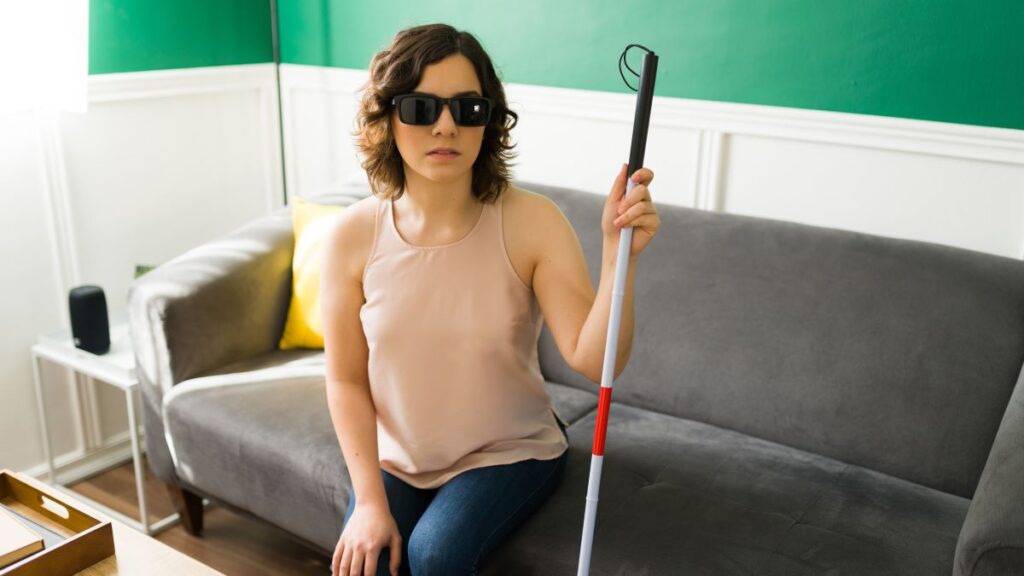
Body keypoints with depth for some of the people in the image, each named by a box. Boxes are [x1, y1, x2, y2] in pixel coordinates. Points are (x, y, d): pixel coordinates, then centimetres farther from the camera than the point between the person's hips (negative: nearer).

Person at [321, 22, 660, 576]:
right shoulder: (352, 236, -13)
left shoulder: (532, 221, -19)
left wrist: (618, 253, -39)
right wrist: (370, 501, -10)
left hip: (508, 451, -1)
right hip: (395, 457, 2)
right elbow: (346, 380, -6)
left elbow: (595, 360, -25)